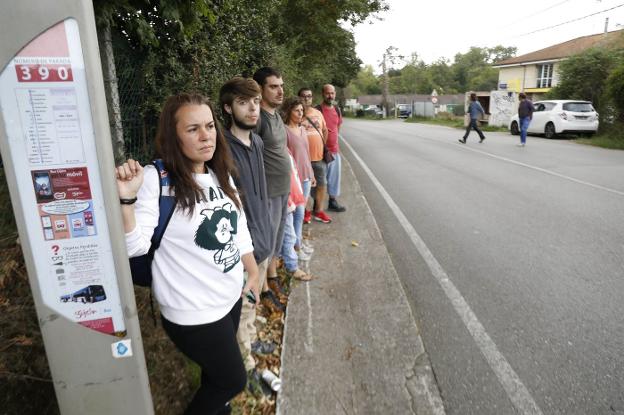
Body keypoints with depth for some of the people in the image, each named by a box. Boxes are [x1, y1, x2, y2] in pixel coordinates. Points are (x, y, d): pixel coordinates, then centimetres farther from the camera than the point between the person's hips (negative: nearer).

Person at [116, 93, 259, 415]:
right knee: (233, 380, 13)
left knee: (218, 371, 30)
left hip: (231, 296, 7)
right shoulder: (156, 179, -21)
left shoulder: (221, 174, 0)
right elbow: (134, 246, -23)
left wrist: (253, 271, 14)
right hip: (193, 312, -7)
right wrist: (127, 199, -38)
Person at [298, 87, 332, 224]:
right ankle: (305, 211, 20)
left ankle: (318, 211, 25)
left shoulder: (318, 113, 9)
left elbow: (325, 130, 19)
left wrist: (323, 146, 16)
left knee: (322, 183, 11)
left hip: (319, 156, 5)